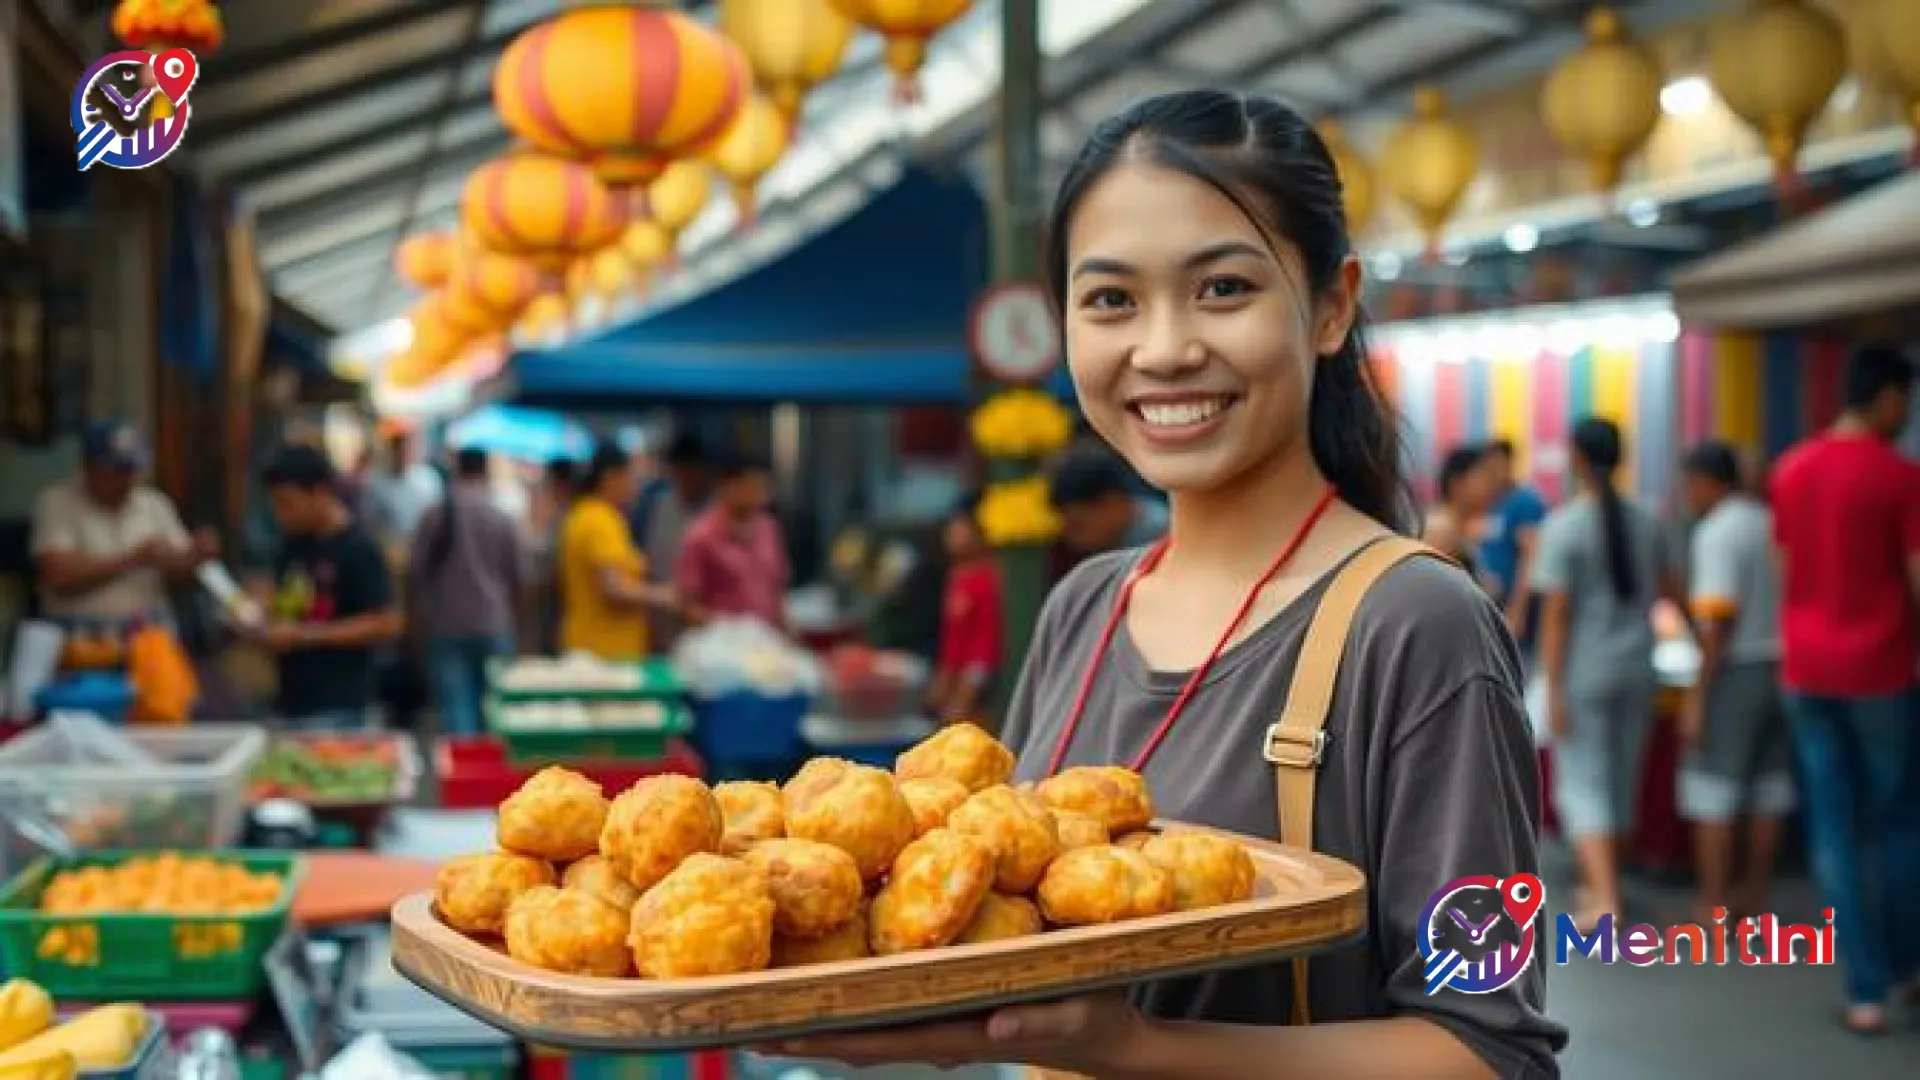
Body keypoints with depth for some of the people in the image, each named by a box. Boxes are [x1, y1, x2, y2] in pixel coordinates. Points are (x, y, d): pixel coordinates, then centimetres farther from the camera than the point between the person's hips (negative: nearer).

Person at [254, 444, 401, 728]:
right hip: (291, 703, 7)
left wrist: (305, 635, -17)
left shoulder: (359, 550, -11)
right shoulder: (291, 547, 12)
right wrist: (262, 620, 2)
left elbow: (386, 624, -15)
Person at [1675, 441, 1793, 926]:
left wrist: (1698, 695, -16)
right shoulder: (1774, 524, 9)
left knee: (1712, 792, 0)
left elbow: (1718, 620, -19)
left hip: (1736, 671, -8)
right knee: (1768, 785, 14)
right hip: (1781, 667, 8)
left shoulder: (1717, 532, -13)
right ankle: (1754, 895, 23)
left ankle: (1713, 907, 2)